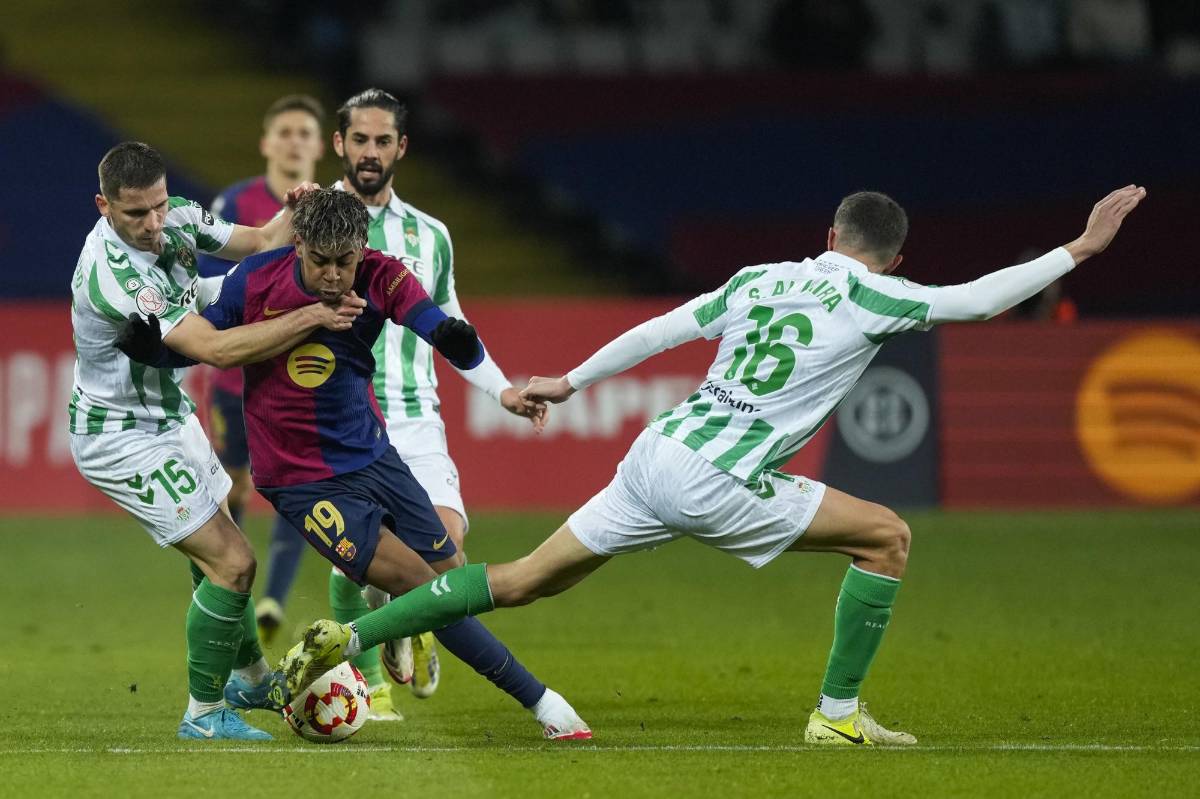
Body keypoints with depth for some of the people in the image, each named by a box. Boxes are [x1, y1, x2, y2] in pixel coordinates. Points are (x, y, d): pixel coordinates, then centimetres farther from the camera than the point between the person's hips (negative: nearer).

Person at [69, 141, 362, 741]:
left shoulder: (177, 218, -8)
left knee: (217, 552, 23)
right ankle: (204, 715, 3)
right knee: (232, 562, -10)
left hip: (169, 416, 9)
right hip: (123, 438, -9)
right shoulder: (112, 275, -34)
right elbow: (218, 349, -38)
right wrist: (311, 317, -37)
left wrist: (294, 211, -17)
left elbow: (260, 242, 6)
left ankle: (251, 676, 44)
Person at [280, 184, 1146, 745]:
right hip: (713, 484, -7)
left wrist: (571, 382, 29)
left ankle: (348, 637, 5)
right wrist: (1080, 248, 5)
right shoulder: (866, 298, -2)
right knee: (887, 536, 4)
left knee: (523, 581, 13)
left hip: (654, 459, 7)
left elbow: (657, 331, 19)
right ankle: (839, 712, 7)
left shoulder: (761, 279, 16)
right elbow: (978, 299, -3)